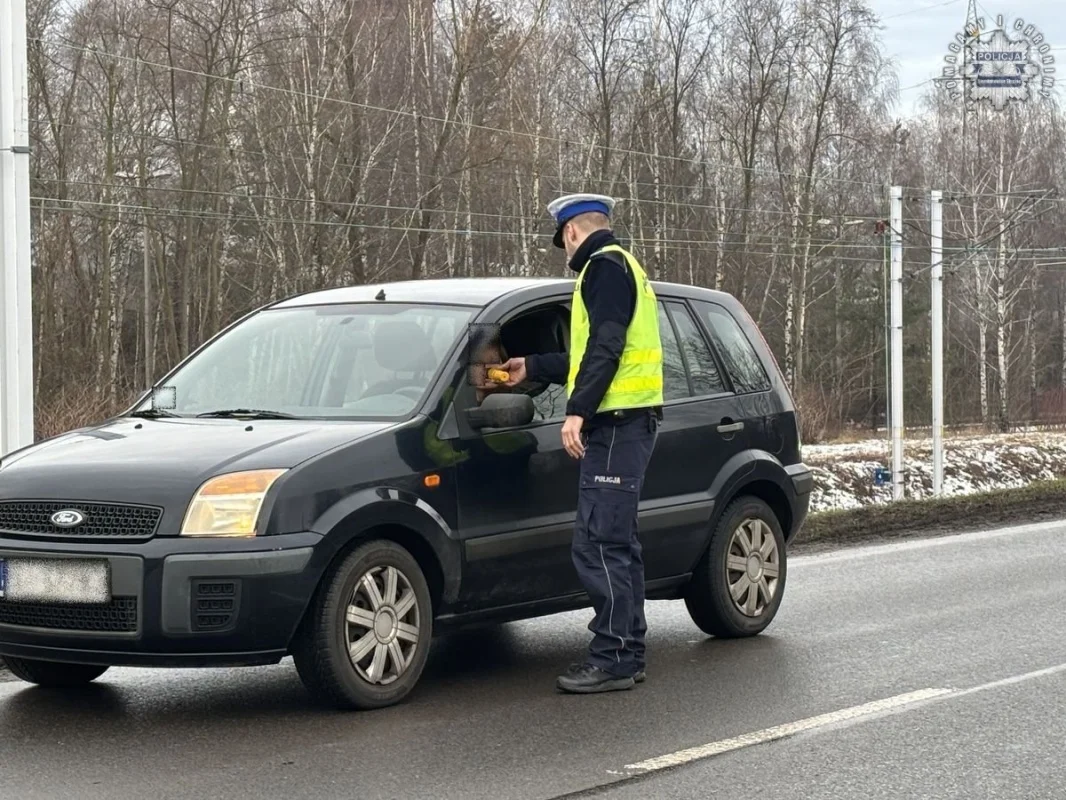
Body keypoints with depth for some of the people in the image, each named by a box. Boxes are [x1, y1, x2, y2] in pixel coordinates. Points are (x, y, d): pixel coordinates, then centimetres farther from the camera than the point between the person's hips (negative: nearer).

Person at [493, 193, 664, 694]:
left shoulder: (604, 267, -8)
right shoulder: (621, 268, 25)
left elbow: (605, 348, -21)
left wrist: (577, 410, -25)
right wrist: (531, 368, 40)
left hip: (618, 422, -11)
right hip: (626, 422, 11)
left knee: (599, 543, -12)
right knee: (617, 543, 13)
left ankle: (612, 659, -12)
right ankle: (628, 653, 18)